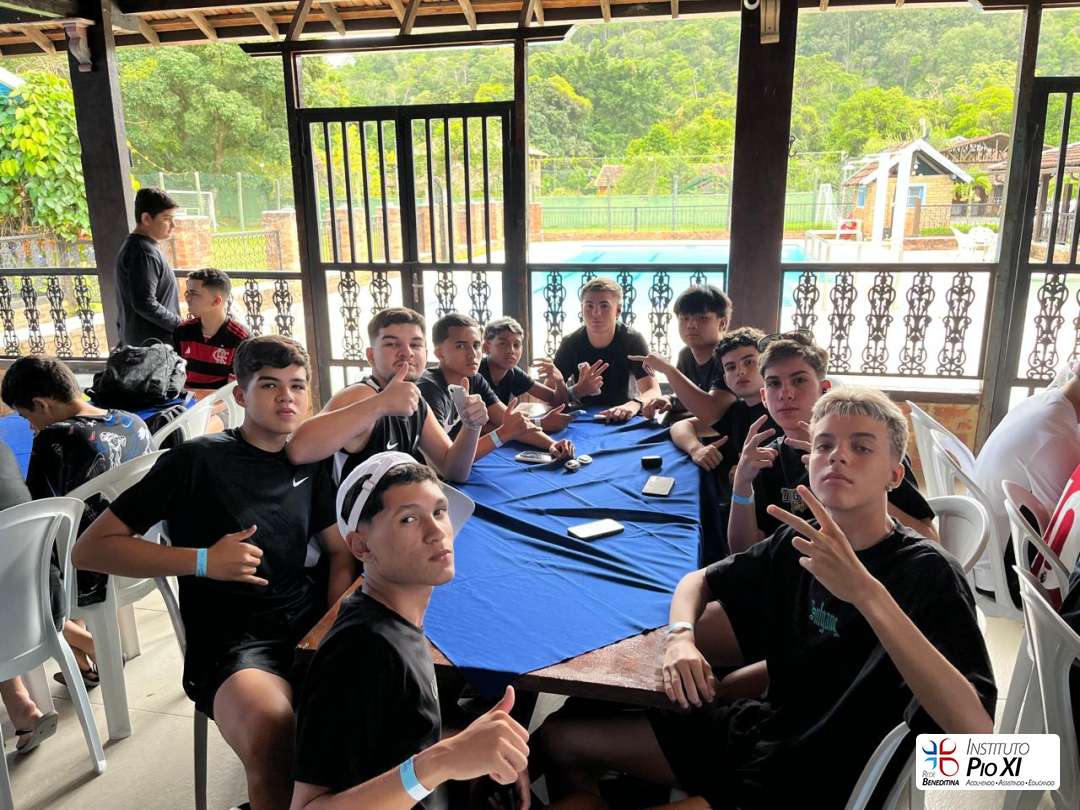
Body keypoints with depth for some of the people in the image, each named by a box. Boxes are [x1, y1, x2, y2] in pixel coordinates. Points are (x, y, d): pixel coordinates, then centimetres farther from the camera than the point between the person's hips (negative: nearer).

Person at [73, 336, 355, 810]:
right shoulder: (197, 460, -5)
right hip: (230, 639, -5)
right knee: (272, 728, -37)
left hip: (307, 619, 6)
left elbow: (341, 552, 16)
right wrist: (203, 561, -14)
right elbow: (91, 548, -4)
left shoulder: (309, 462, 11)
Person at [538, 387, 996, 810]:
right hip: (760, 729, 7)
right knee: (559, 740, 7)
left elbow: (975, 730, -35)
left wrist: (866, 591, -47)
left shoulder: (928, 573, -21)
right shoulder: (800, 539, -1)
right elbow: (697, 581, 11)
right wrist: (680, 638, -13)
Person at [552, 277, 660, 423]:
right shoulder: (570, 343, -9)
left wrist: (634, 405, -45)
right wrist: (578, 390, -34)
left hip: (621, 420, 0)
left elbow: (653, 391, -22)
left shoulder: (633, 340, -11)